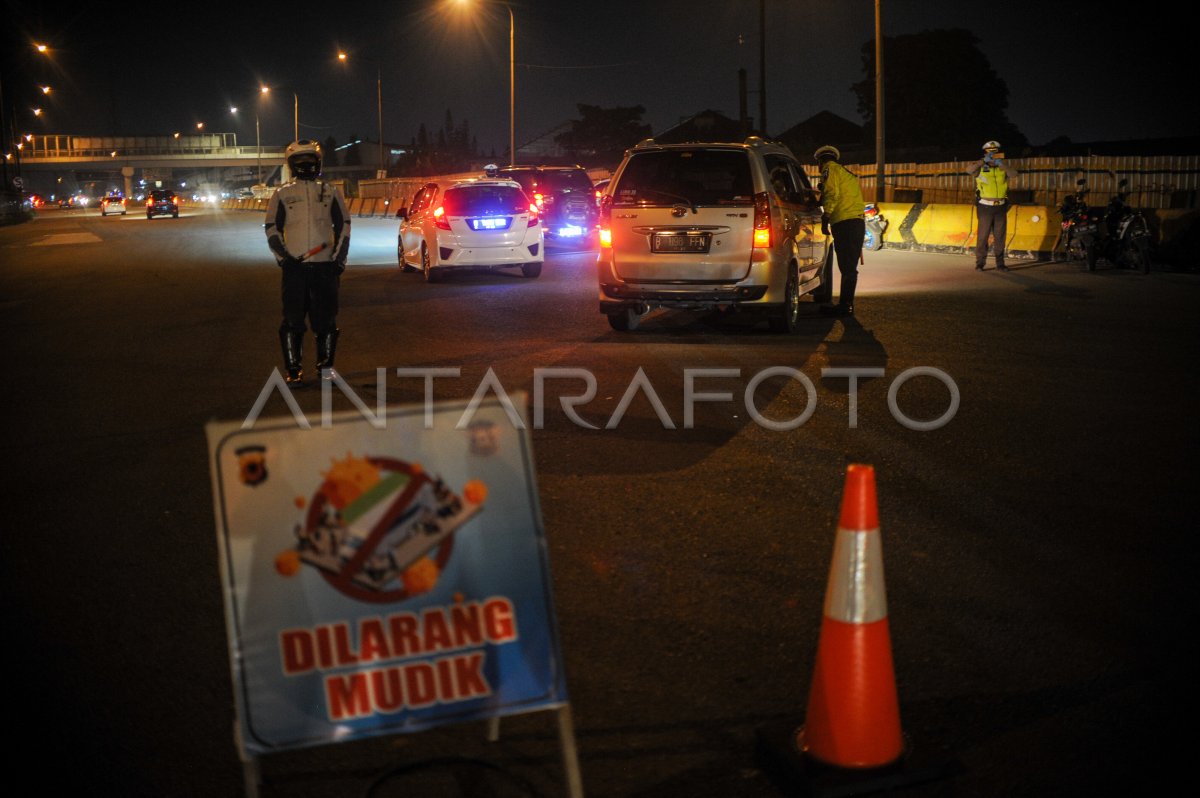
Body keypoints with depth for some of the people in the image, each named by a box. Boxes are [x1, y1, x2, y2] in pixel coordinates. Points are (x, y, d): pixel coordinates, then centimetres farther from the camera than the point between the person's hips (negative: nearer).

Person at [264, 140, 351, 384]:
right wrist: (283, 257, -6)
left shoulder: (330, 192, 9)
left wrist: (339, 259, 2)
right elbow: (272, 229, 5)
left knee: (326, 318, 5)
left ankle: (325, 365, 17)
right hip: (294, 267, -1)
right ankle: (294, 369, 4)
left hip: (325, 266, 1)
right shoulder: (282, 194, 6)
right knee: (293, 320, -2)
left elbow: (343, 226, 10)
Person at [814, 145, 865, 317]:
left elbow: (832, 194, -12)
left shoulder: (830, 169, 2)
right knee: (849, 268, 12)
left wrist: (825, 219, -12)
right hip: (858, 222, 9)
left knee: (847, 268, -11)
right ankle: (846, 304, 17)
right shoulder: (847, 174, 29)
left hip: (845, 223, -9)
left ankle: (845, 306, -12)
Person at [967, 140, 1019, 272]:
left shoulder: (1002, 168, 8)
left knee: (1000, 236, 6)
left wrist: (1001, 164, -22)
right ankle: (980, 263, -1)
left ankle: (1000, 263, 12)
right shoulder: (980, 167, 0)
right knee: (982, 235, -4)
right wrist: (984, 161, -24)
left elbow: (1014, 174, -10)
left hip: (1001, 207, 3)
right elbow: (969, 170, -20)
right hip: (985, 207, -3)